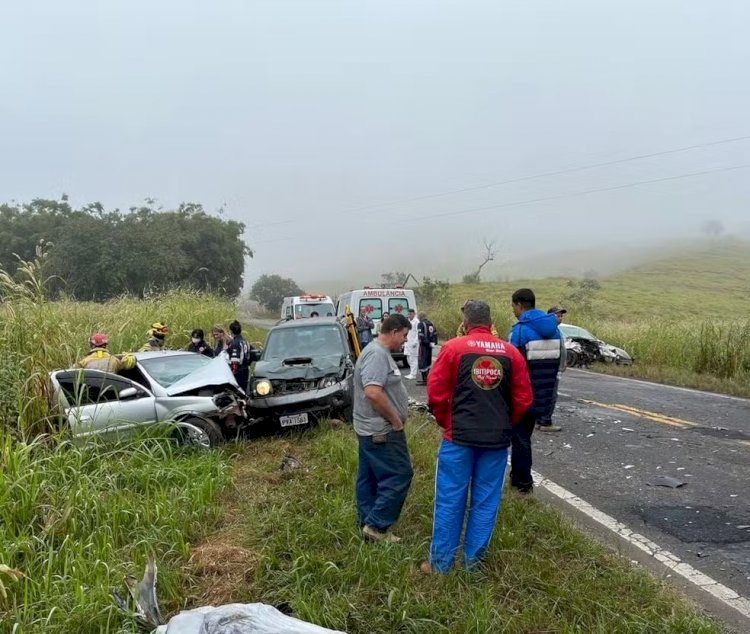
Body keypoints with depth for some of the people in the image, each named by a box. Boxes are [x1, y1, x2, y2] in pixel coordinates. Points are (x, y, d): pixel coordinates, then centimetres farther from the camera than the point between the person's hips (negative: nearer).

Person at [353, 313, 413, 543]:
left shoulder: (379, 352, 14)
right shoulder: (377, 354, -20)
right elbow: (373, 392, -30)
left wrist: (394, 419, 15)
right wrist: (396, 420, -20)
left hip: (371, 428, 11)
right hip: (381, 430, -11)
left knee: (370, 478, 15)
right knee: (399, 476, -3)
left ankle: (367, 524, 24)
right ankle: (376, 525, 3)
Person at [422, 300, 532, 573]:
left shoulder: (453, 348, -5)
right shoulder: (511, 352, 2)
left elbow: (436, 393, -7)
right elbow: (524, 399, 3)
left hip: (459, 436, -2)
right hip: (497, 439, 2)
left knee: (450, 501, 7)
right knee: (485, 502, 13)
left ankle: (440, 563, 17)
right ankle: (473, 561, 23)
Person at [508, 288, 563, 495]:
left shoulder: (520, 329, -17)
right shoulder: (553, 329, 7)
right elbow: (556, 362, 11)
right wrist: (547, 388, 18)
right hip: (543, 395, 7)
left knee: (520, 437, 6)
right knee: (524, 435, 20)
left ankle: (523, 482, 13)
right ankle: (518, 476, 29)